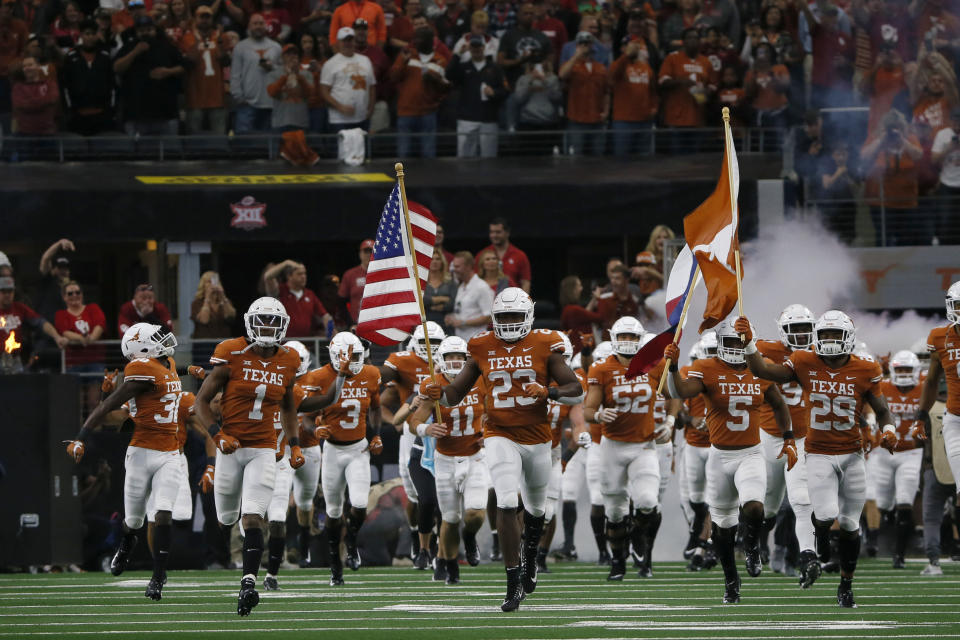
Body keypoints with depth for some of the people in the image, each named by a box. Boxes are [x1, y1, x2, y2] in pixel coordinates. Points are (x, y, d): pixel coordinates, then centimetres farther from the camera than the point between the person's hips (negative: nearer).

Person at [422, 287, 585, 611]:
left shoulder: (544, 346, -4)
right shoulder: (483, 348, 0)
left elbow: (577, 392, -5)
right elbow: (456, 393, 6)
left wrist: (548, 392, -23)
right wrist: (438, 392, -16)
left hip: (537, 438, 1)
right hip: (501, 436, -1)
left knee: (535, 507, 19)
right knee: (507, 504, -19)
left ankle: (529, 559, 48)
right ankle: (513, 582, -15)